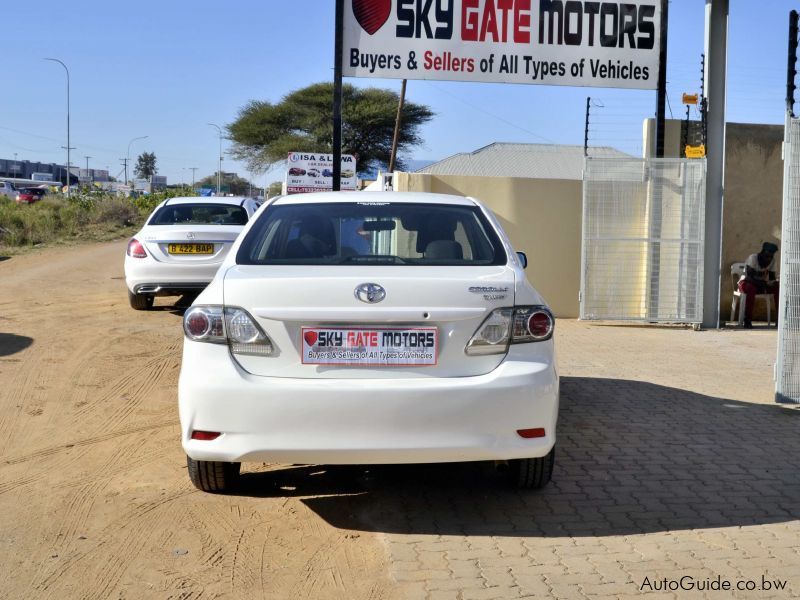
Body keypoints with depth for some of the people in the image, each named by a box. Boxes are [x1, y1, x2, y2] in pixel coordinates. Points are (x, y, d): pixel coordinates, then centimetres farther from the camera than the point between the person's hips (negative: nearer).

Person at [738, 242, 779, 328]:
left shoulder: (772, 260, -2)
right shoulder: (753, 258, -19)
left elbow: (772, 277, -1)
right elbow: (749, 277, -28)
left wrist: (773, 282, -26)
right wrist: (764, 283, -39)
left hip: (762, 284, 5)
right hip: (746, 283, -5)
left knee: (778, 288, -20)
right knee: (751, 288, -40)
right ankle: (747, 321, -38)